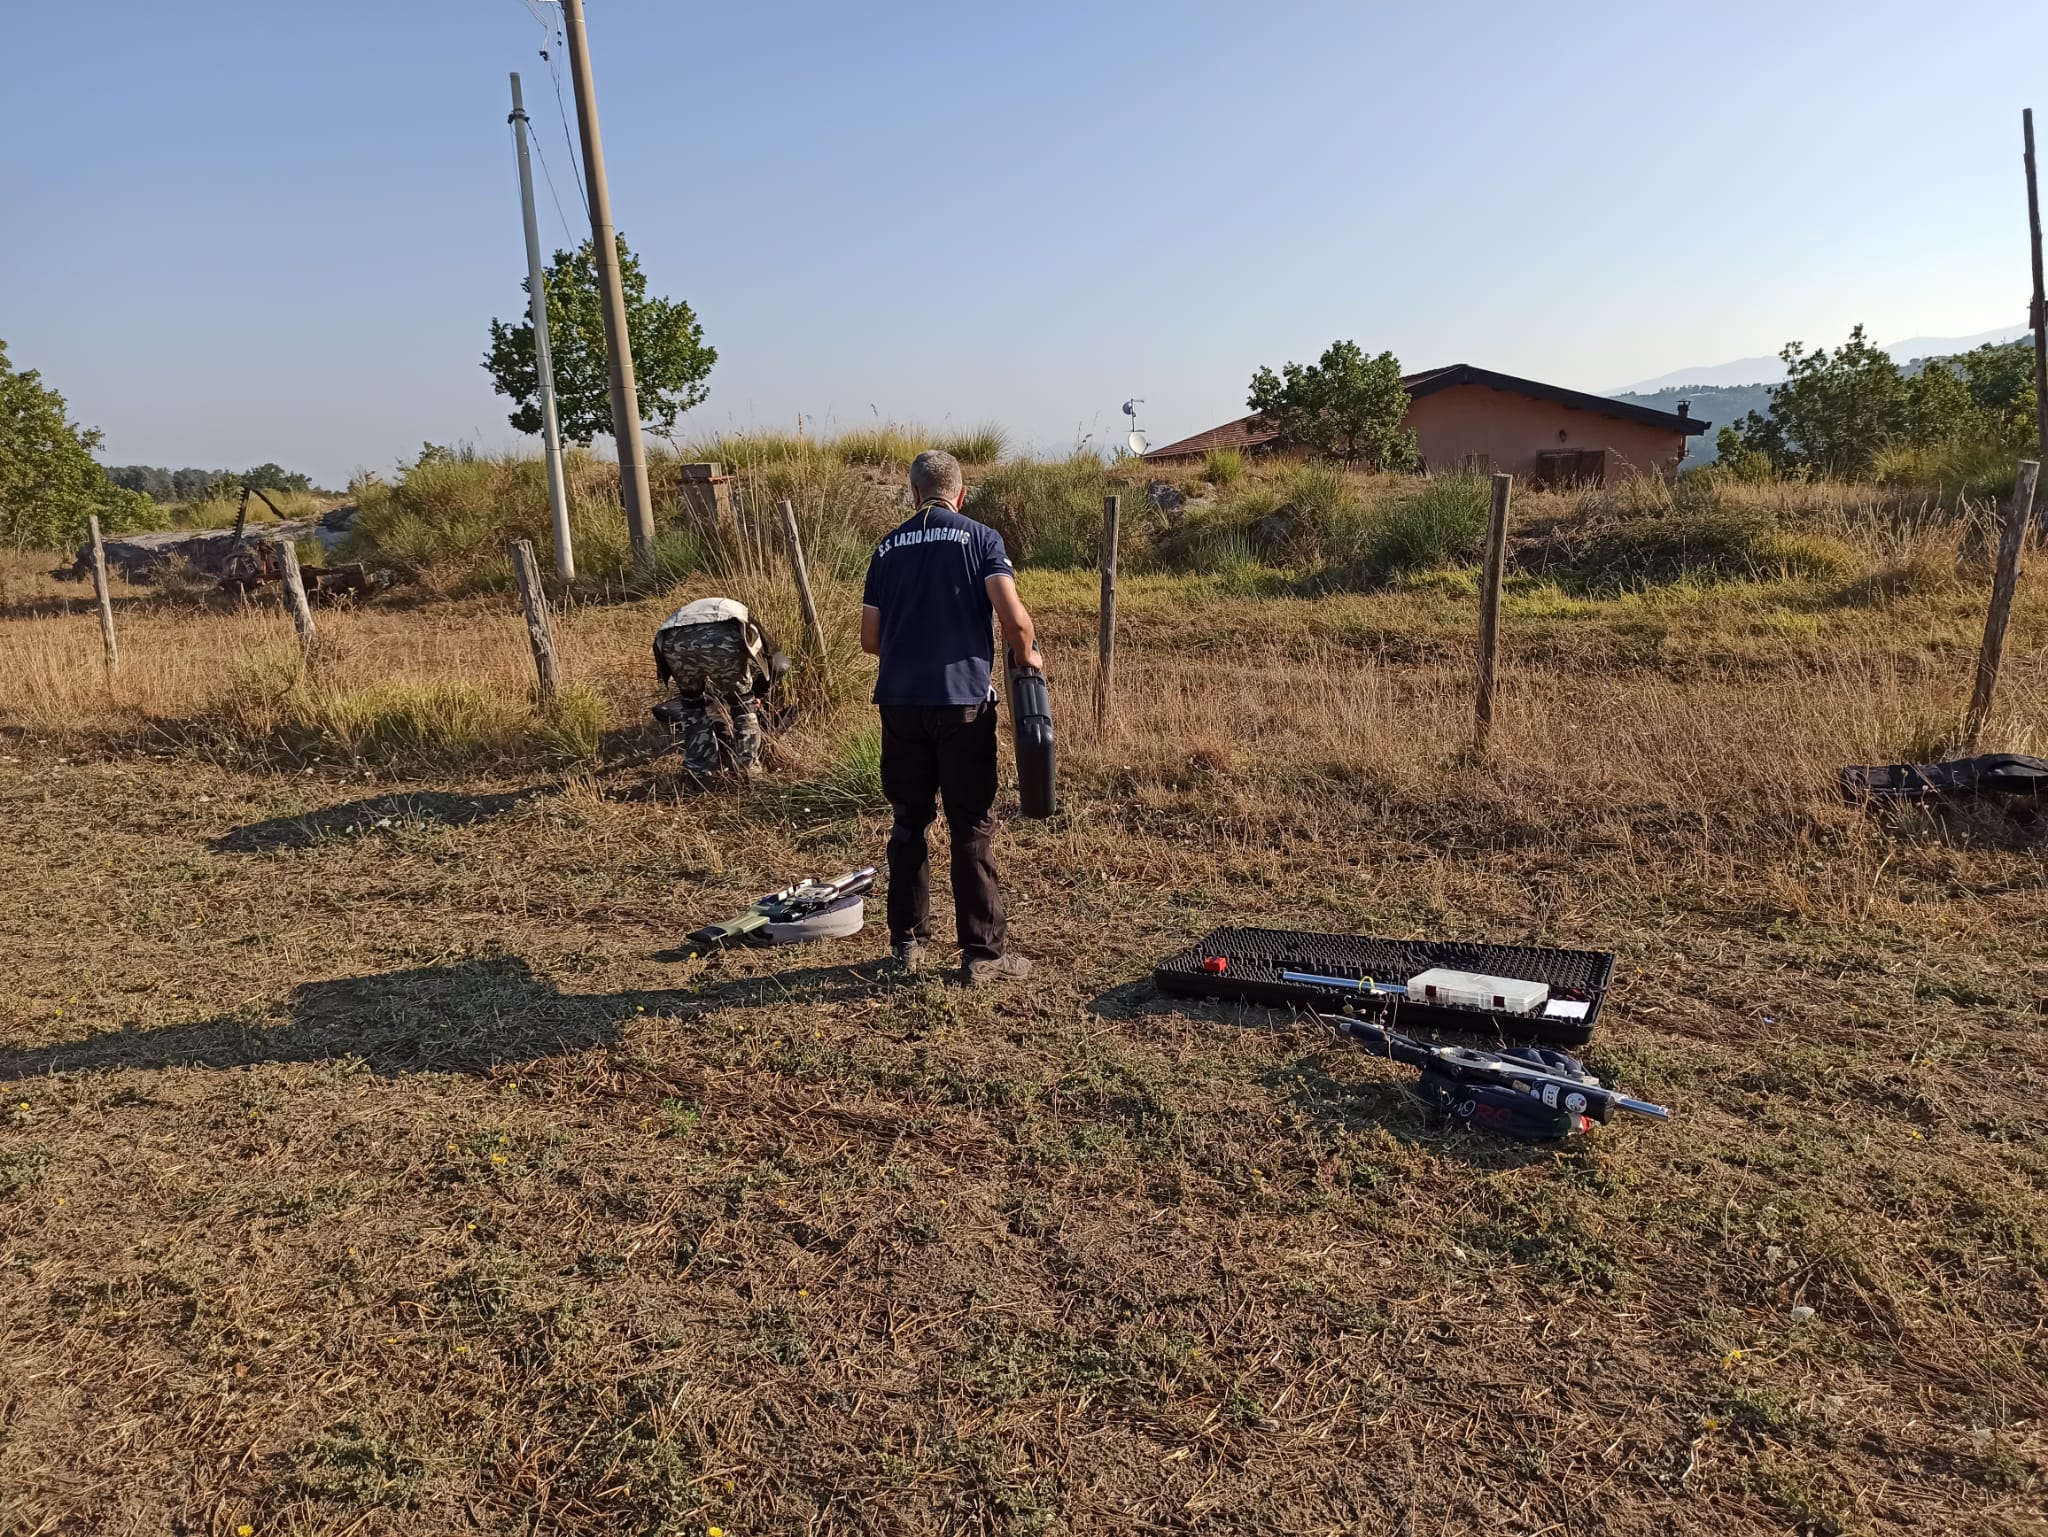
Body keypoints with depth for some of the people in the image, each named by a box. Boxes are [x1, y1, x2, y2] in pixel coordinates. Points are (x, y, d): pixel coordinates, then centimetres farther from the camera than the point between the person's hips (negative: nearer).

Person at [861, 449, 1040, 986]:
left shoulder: (887, 549, 9)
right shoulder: (980, 539, -1)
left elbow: (870, 639, 10)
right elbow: (1013, 618, -14)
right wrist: (1028, 656, 6)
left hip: (900, 700, 4)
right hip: (963, 700, -3)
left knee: (908, 823, 14)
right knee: (971, 829, 2)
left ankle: (907, 941, 22)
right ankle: (982, 953, 6)